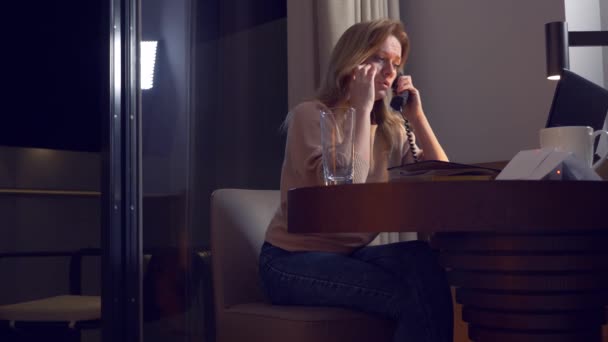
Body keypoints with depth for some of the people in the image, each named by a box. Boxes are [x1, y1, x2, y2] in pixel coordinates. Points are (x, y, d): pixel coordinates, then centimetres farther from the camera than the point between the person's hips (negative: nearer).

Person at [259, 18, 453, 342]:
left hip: (352, 254, 6)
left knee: (426, 261, -26)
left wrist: (417, 116, -3)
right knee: (415, 295, -26)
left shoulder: (392, 129, 8)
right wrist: (361, 108, -19)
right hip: (293, 261, -5)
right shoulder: (311, 115, -10)